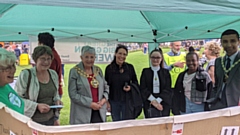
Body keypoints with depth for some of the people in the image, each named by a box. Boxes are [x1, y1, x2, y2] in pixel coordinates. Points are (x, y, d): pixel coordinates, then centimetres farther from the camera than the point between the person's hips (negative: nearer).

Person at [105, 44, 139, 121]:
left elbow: (135, 82, 10)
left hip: (127, 100, 0)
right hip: (114, 101, 0)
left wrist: (130, 87, -12)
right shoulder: (109, 68, -1)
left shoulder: (130, 67, 1)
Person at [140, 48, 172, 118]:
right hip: (149, 104, 0)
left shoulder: (166, 72, 6)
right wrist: (153, 100, -13)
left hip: (163, 105, 1)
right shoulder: (145, 71, 5)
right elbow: (143, 89, -1)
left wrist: (158, 100, -14)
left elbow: (168, 89, -1)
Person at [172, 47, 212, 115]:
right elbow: (176, 95, 11)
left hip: (199, 107, -3)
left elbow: (210, 93, -4)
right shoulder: (182, 76, 8)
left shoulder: (204, 75, -3)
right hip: (184, 108, 3)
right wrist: (176, 111, 7)